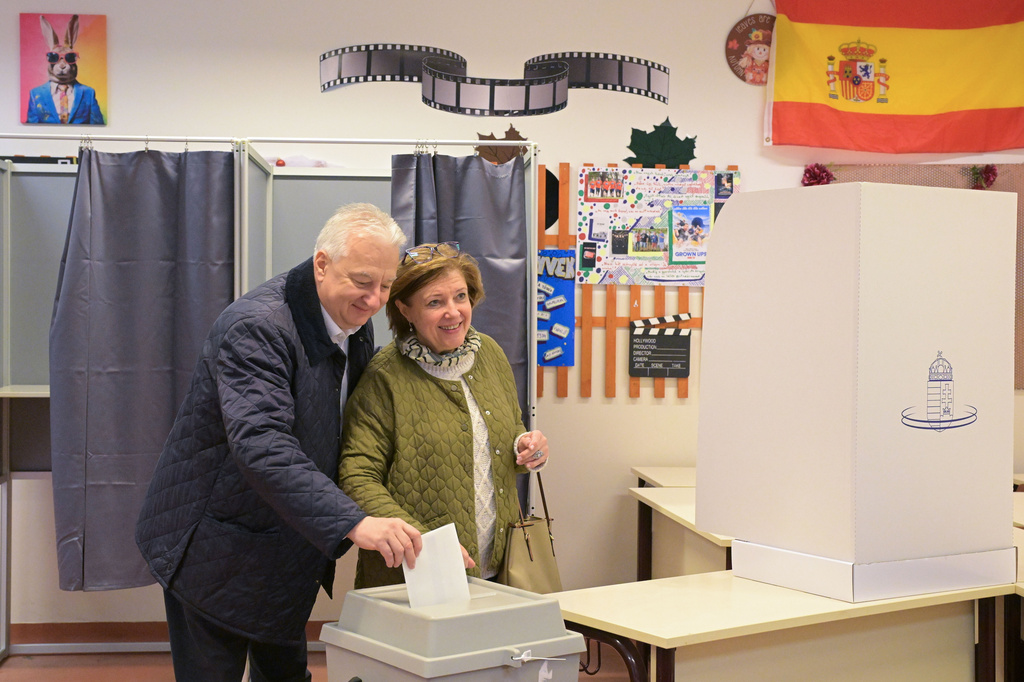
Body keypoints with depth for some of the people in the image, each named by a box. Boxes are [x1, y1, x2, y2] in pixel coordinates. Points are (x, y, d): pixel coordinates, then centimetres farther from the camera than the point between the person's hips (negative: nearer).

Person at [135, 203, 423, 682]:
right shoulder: (255, 326, -26)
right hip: (215, 548, -8)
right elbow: (260, 445, -38)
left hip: (289, 549, 8)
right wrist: (352, 523, -47)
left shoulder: (356, 327, 1)